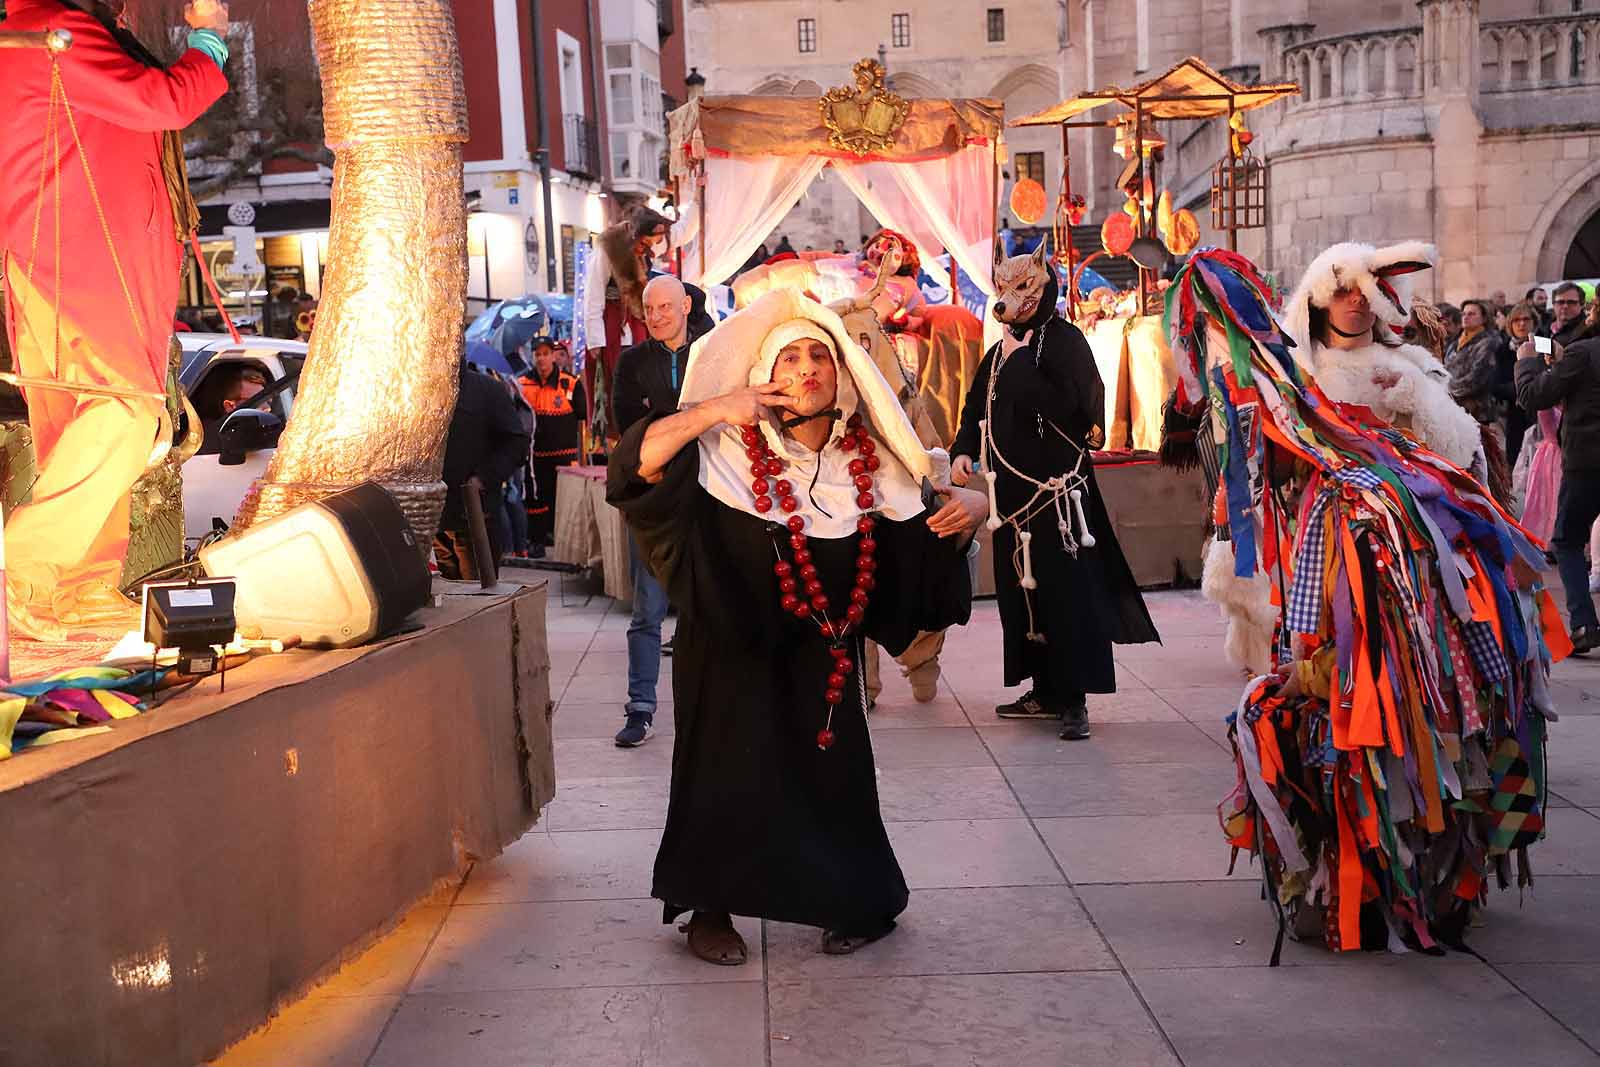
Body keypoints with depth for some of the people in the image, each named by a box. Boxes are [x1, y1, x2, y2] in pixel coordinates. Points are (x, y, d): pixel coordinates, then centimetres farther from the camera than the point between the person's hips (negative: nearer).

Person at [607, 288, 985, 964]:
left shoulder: (868, 463, -4)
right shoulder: (730, 452, -15)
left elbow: (930, 546, 6)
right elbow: (635, 462, -28)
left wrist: (969, 507, -16)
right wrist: (714, 410, -36)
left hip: (822, 655, 3)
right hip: (730, 651, -3)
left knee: (834, 775, 8)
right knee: (729, 772, 5)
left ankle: (860, 904, 30)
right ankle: (711, 910, 26)